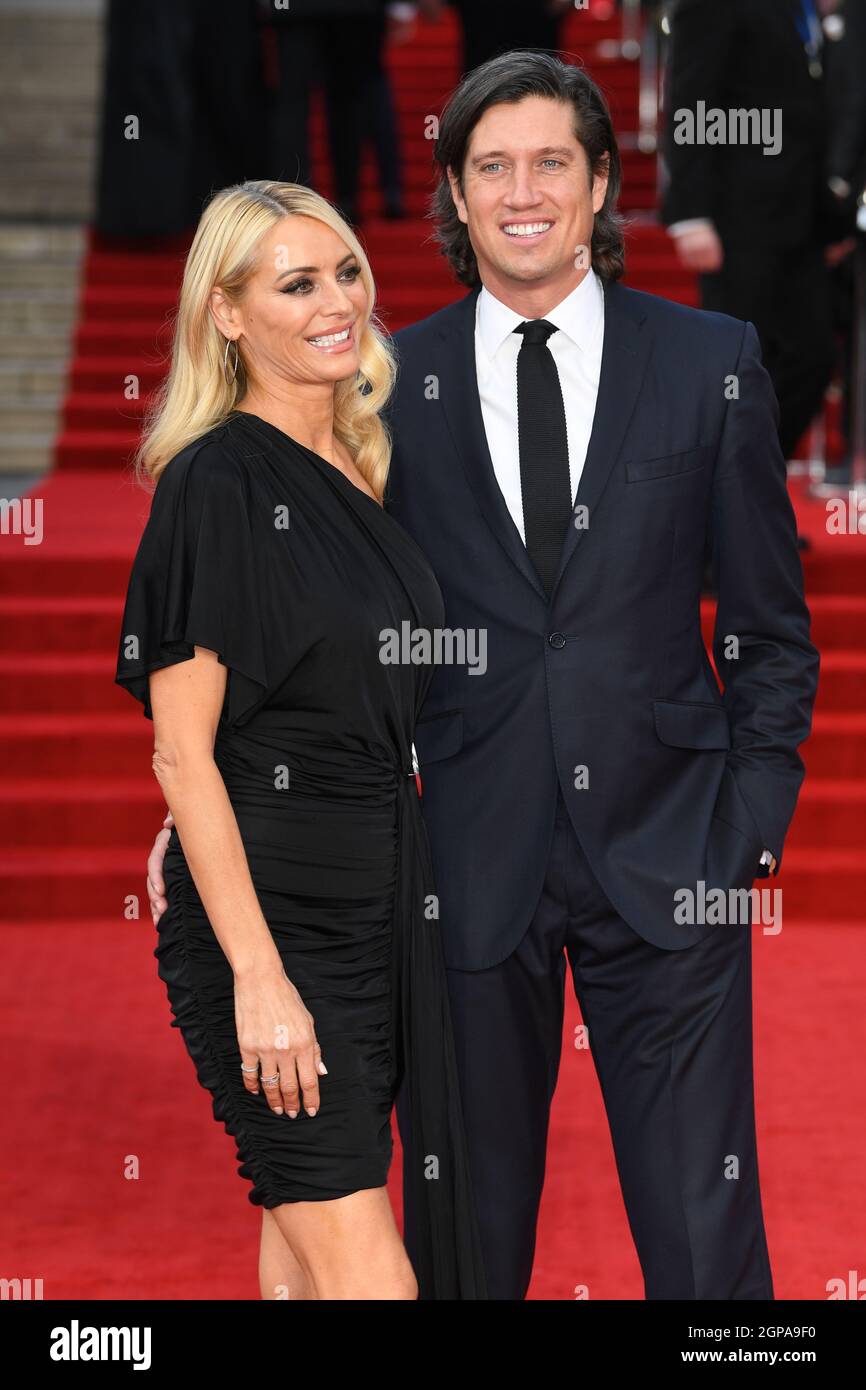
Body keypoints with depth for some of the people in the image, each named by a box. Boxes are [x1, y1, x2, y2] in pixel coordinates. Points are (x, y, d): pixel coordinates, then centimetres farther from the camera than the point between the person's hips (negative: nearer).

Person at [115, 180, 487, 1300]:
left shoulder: (359, 472, 12)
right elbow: (183, 755, -15)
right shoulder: (217, 482, -12)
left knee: (307, 1253, 12)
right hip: (272, 909, -8)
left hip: (381, 904, 8)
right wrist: (258, 976, -20)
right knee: (367, 1280, -10)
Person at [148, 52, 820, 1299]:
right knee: (468, 1239, 9)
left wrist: (752, 820, 0)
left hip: (664, 861, -1)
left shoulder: (711, 363, 3)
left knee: (707, 1239, 0)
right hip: (470, 859, 1)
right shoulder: (389, 386, 4)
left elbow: (770, 621, 8)